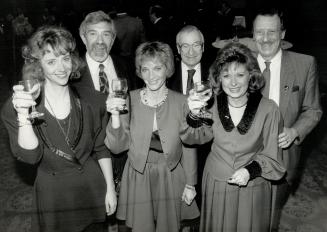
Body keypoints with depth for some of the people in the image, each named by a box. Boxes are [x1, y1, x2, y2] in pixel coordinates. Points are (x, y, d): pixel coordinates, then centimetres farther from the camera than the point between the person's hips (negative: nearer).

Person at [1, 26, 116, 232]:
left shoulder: (91, 102, -5)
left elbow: (102, 149, 2)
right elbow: (30, 156, -21)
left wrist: (110, 188, 3)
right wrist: (23, 116, -35)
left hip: (93, 189, 2)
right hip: (51, 195, -1)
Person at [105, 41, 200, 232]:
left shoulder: (181, 102, -10)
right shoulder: (129, 100, -9)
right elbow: (118, 147, -9)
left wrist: (190, 184, 3)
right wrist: (115, 116, -24)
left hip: (171, 178, 0)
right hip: (138, 178, 0)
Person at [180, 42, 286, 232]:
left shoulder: (268, 109, -16)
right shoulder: (213, 104, -10)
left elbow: (271, 155, -7)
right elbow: (194, 138, -18)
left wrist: (251, 170, -24)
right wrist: (194, 116, -36)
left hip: (252, 188, -1)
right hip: (216, 185, 2)